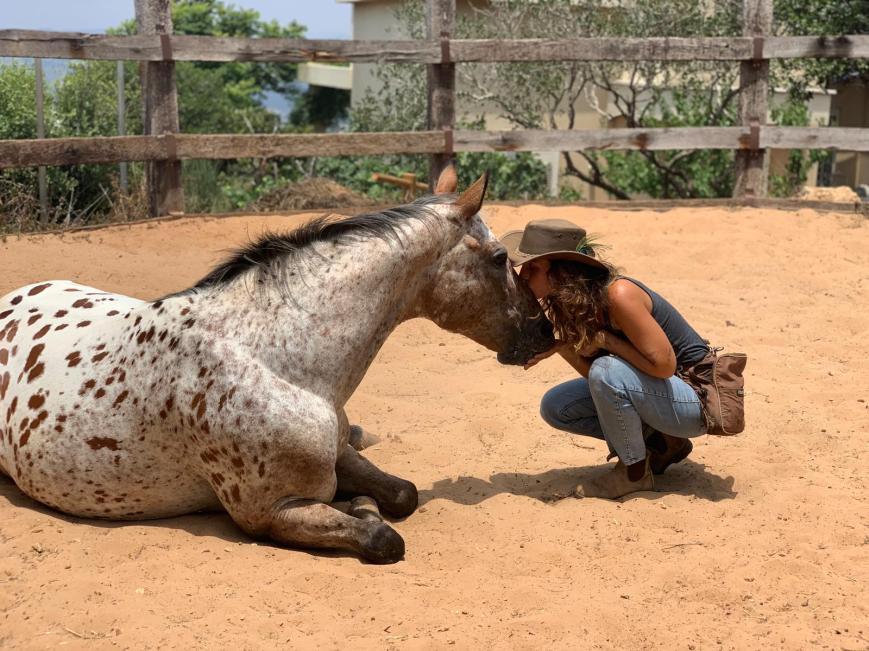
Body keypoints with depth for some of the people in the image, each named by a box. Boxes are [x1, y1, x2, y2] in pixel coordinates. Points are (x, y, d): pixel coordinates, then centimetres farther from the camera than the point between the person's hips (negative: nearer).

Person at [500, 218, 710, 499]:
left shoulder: (619, 295, -28)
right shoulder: (578, 304, -3)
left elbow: (663, 364, -27)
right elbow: (592, 373, 1)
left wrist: (603, 339, -24)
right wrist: (561, 346, -15)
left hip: (695, 399, -8)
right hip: (653, 391, 8)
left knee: (607, 371, -33)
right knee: (554, 407, 2)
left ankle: (635, 473, -9)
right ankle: (660, 444, 10)